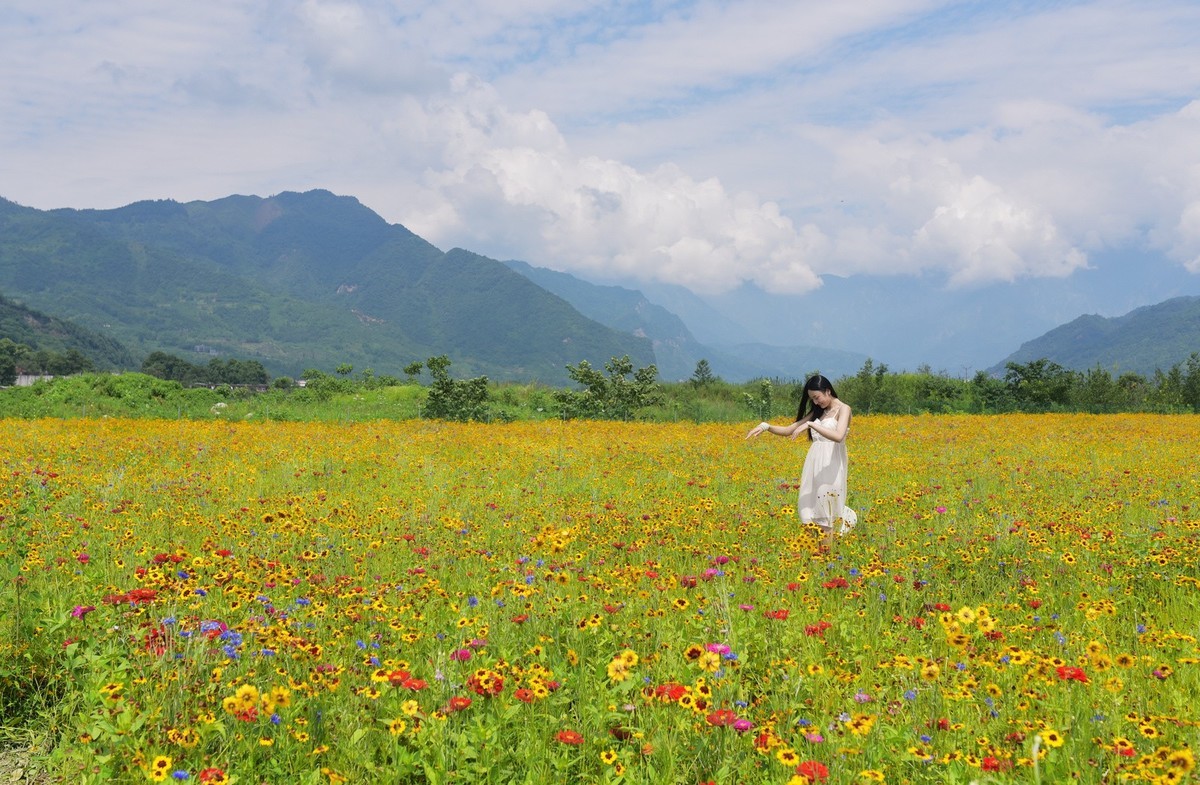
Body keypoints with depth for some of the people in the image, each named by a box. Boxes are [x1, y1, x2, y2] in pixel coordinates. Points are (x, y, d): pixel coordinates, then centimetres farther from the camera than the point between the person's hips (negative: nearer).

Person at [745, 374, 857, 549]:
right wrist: (766, 426, -3)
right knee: (810, 508, 3)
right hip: (814, 465, 7)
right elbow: (789, 430, 12)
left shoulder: (843, 409, -5)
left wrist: (811, 424, -25)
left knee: (826, 512, -6)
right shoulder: (817, 411, 15)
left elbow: (838, 436, -24)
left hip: (831, 466, -7)